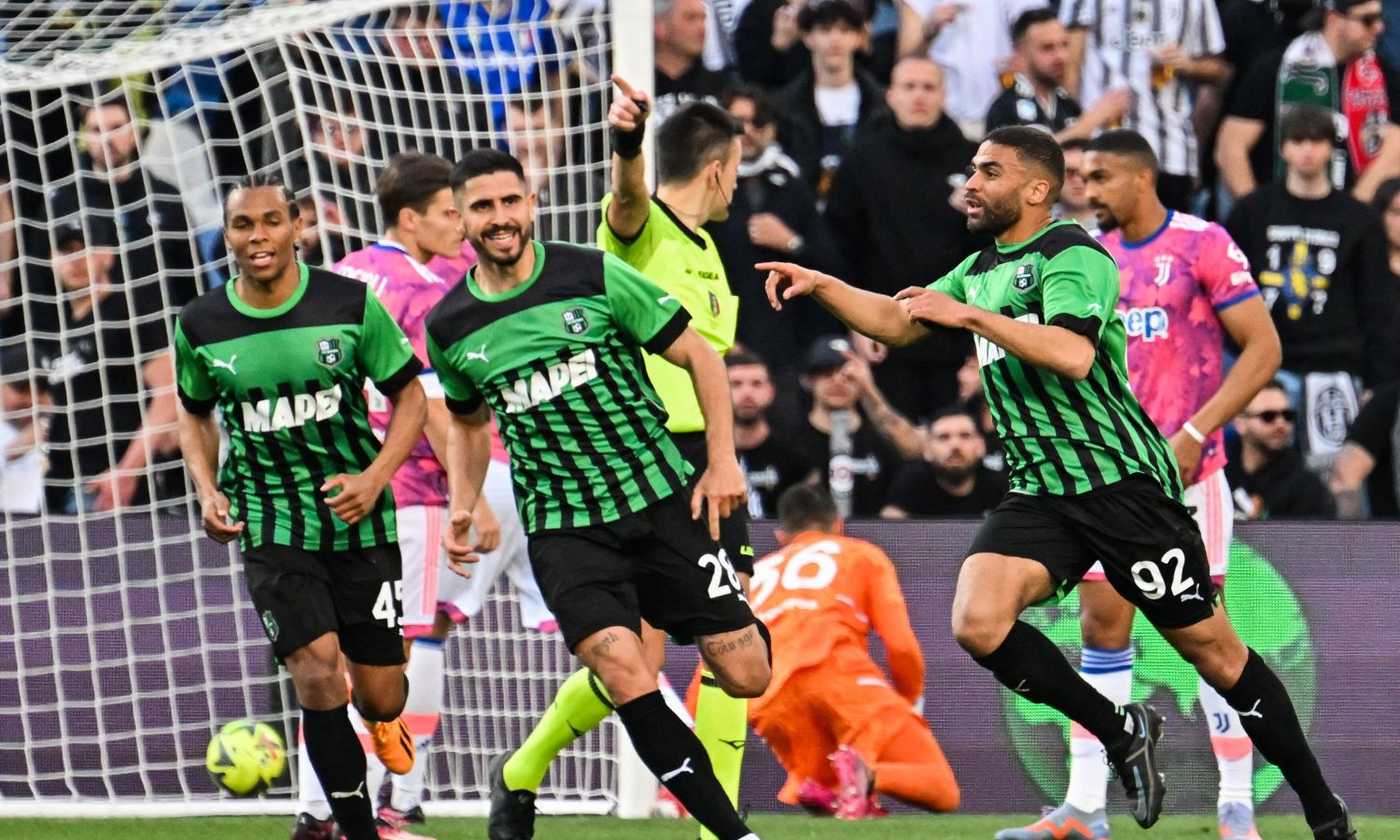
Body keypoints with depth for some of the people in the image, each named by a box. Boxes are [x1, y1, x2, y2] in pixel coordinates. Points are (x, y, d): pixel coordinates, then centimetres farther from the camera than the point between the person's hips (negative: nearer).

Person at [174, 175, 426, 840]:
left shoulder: (351, 304, -8)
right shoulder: (201, 325, -3)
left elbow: (409, 395, 2)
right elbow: (195, 414, 15)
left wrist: (376, 477, -13)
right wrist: (208, 492, -1)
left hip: (359, 520, 0)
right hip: (271, 528, 0)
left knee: (380, 694, 5)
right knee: (318, 670, -20)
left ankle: (379, 720, 45)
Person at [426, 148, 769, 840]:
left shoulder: (594, 276, -5)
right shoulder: (449, 328, 4)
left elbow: (699, 356, 2)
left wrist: (722, 460, -5)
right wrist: (462, 507, 10)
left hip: (661, 500, 0)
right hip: (563, 529, 0)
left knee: (745, 676, -6)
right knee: (626, 675, -22)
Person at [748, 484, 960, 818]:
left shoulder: (754, 573, 33)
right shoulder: (864, 555, 25)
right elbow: (901, 645, 11)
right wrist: (911, 701, 29)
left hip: (771, 702, 3)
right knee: (943, 792, 1)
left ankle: (811, 789, -18)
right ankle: (867, 775, -33)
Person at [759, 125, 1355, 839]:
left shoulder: (1072, 256, -9)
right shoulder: (980, 270, 18)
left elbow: (1072, 353, -26)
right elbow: (895, 322, 23)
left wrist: (967, 314, -24)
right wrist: (819, 285, 8)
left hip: (1122, 481, -7)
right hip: (1039, 490, 7)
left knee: (1211, 650, -2)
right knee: (978, 623, -19)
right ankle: (1121, 735, -1)